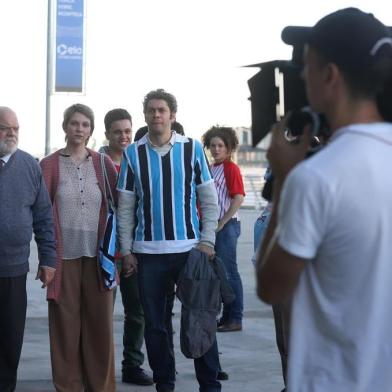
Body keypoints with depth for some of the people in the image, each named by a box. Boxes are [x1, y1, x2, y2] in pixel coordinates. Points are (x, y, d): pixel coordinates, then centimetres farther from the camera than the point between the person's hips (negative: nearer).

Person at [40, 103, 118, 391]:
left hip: (97, 255, 1)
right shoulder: (50, 165, 2)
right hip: (64, 255, -1)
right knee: (66, 322, 2)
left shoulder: (103, 163, 7)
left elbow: (118, 204, 10)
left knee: (100, 322, 3)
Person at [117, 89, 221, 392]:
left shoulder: (192, 149, 2)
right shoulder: (133, 154, 4)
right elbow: (125, 208, 6)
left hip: (189, 249, -1)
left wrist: (207, 241, -4)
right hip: (148, 252, 1)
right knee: (154, 324, 8)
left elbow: (209, 200, 4)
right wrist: (127, 251, 1)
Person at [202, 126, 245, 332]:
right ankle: (226, 316, 22)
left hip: (227, 225, -9)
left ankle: (235, 319, 2)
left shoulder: (231, 168, -10)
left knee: (229, 272, -5)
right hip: (212, 226, 9)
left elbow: (238, 198, -17)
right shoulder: (211, 168, 14)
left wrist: (221, 224, -16)